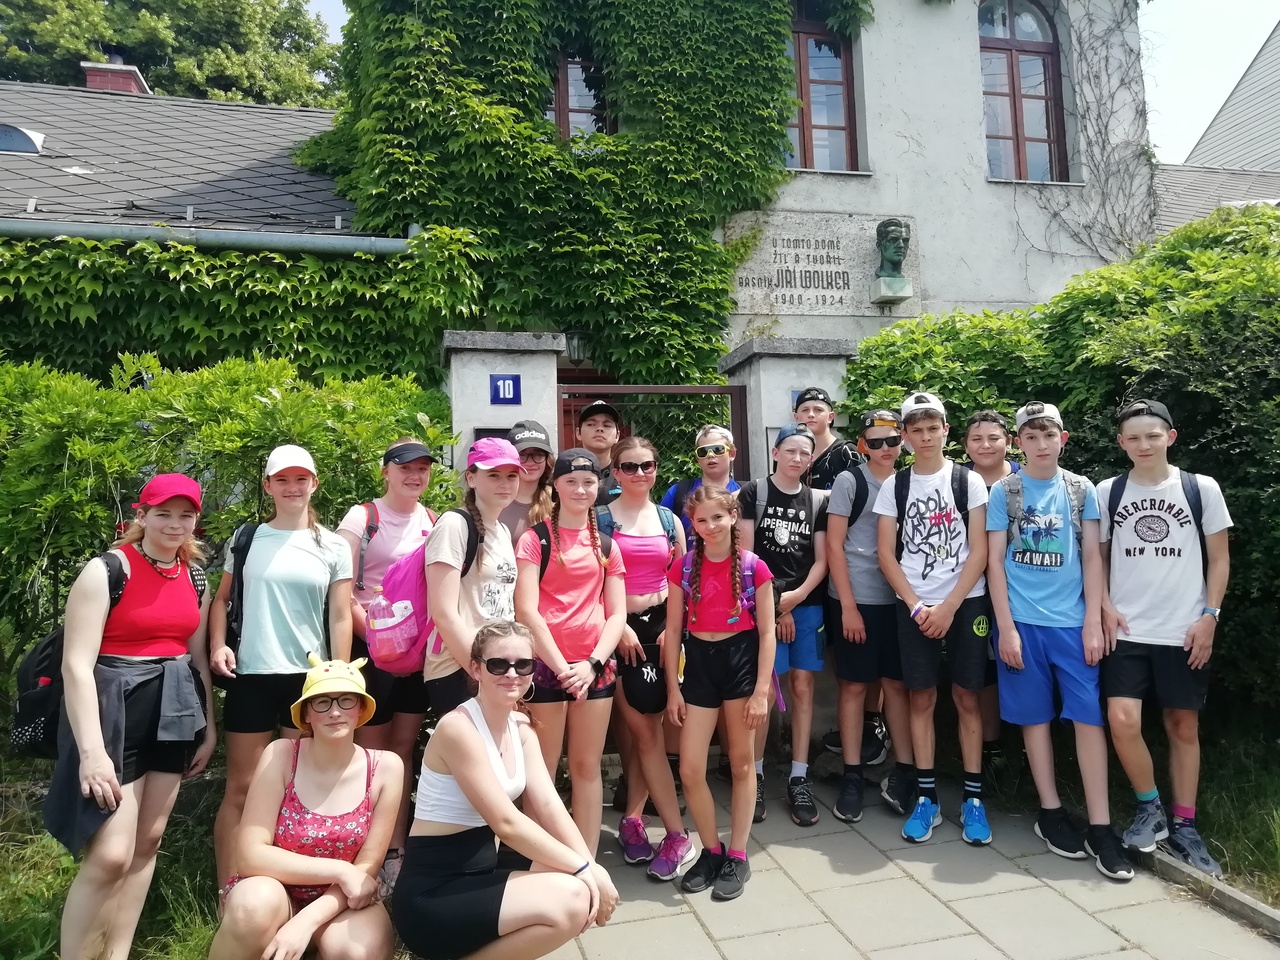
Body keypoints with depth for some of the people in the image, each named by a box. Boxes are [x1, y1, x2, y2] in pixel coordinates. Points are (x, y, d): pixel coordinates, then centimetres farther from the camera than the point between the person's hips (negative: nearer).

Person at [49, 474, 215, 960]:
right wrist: (91, 750, -22)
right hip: (115, 707, -6)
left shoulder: (195, 578, 7)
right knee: (111, 856, -10)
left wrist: (209, 725, 12)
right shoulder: (107, 570, -12)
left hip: (173, 711, 6)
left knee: (148, 841, 12)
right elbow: (76, 664, -17)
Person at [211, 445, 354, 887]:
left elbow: (340, 617, 1)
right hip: (250, 676, 0)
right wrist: (217, 645, -6)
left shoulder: (333, 547, 2)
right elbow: (221, 598, 11)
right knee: (241, 787, 6)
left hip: (310, 677, 0)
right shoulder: (246, 539, 5)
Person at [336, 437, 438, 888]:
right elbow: (341, 594, -9)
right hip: (372, 645, -4)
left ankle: (397, 849, 22)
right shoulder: (362, 517, -6)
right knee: (372, 751, 3)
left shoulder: (434, 521, 8)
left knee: (404, 748, 11)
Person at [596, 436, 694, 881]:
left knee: (645, 730, 5)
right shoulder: (601, 519, 0)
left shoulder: (669, 520, 11)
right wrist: (619, 626, -11)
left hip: (661, 627, 3)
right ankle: (677, 835, 6)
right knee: (644, 732, -1)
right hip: (620, 628, -3)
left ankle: (632, 819, 22)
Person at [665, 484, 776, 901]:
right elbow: (673, 631, 3)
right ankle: (712, 850, 24)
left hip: (741, 659, -2)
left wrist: (761, 690, -8)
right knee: (689, 770, 1)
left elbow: (766, 632, -4)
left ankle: (738, 857, 25)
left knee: (742, 763, 10)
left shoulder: (753, 567, -6)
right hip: (698, 661, 2)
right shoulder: (683, 568, -1)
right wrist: (673, 688, 0)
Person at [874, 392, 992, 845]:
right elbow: (886, 554, 2)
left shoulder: (969, 481, 1)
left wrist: (949, 606, -11)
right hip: (914, 607, 1)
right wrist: (917, 607, -6)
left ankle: (972, 799, 14)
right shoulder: (894, 486, 4)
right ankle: (927, 797, 14)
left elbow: (978, 552, -4)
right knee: (921, 698, 4)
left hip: (965, 603, -1)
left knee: (966, 697, 3)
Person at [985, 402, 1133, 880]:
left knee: (1090, 716, -2)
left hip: (1074, 621, 1)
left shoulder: (1082, 489, 7)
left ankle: (1099, 827, 6)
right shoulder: (1003, 491, 1)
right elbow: (995, 561, -1)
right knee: (1035, 716, 6)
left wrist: (1094, 621, -3)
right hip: (1023, 620, -1)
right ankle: (1051, 812, 19)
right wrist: (1006, 627, -6)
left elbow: (1092, 556, 6)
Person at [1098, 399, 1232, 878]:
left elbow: (1219, 559, 4)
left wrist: (1209, 615, -4)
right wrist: (1106, 607, -2)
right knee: (1122, 721, -11)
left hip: (1184, 632, 0)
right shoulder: (1108, 492, 3)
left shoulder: (1202, 488, 1)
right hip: (1127, 631, 0)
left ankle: (1184, 825, 23)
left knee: (1184, 726, 8)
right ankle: (1149, 806, 12)